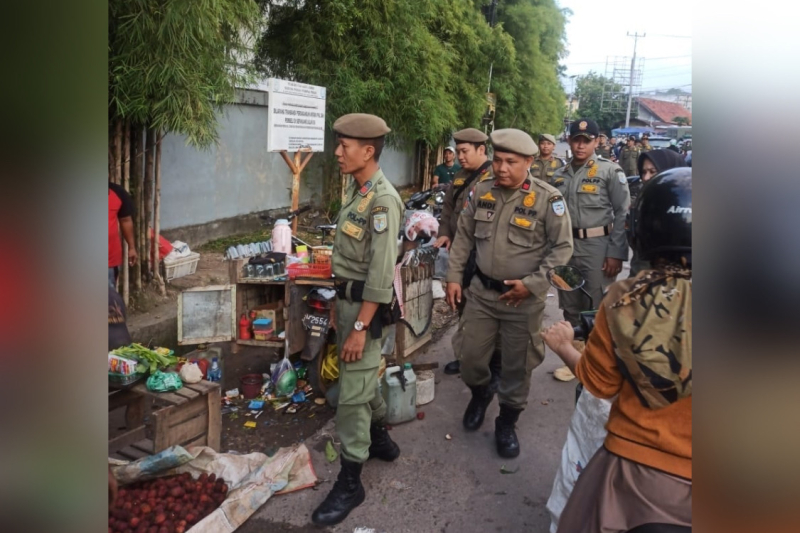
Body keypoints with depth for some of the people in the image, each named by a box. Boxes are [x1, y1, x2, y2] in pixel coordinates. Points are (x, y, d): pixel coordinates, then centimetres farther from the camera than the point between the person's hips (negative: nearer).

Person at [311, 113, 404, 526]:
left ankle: (350, 481, 11)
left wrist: (360, 327, -23)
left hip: (366, 304, -9)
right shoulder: (357, 191, 7)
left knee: (352, 392, -2)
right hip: (347, 297, 9)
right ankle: (381, 439, 43)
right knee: (362, 377, 22)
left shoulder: (383, 200, -20)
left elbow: (381, 273, -23)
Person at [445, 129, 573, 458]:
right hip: (482, 292, 4)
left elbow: (562, 248, -10)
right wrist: (454, 276, 4)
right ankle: (480, 394, 45)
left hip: (523, 299, -3)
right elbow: (463, 237, 9)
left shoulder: (548, 199, -13)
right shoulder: (481, 192, 0)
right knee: (469, 357, 12)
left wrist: (533, 283, -18)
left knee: (517, 367, 10)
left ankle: (507, 423, 33)